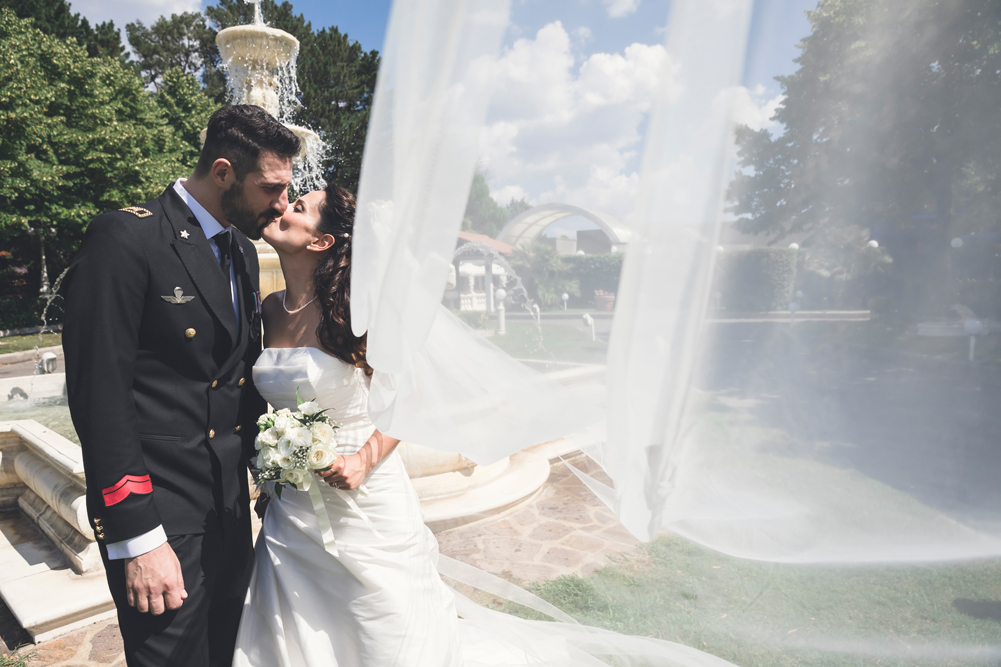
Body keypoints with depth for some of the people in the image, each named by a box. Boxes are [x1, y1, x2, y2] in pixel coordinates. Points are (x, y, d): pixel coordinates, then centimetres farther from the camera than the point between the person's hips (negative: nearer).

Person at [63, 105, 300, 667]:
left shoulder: (243, 251, 9)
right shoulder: (127, 237, -15)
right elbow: (100, 393, -18)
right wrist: (137, 537, -18)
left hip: (231, 505, 7)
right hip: (159, 513, -7)